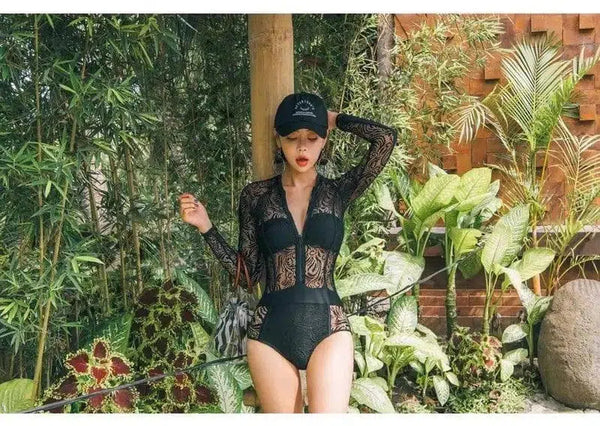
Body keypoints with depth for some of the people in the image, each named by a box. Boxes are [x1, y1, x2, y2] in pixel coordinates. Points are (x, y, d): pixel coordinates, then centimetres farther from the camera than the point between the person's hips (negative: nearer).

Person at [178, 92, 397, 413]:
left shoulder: (338, 191, 5)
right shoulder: (256, 195, 6)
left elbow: (386, 139, -6)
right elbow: (247, 275, 6)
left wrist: (336, 119, 7)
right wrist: (205, 227, 0)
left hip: (328, 327, -1)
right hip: (271, 330, 1)